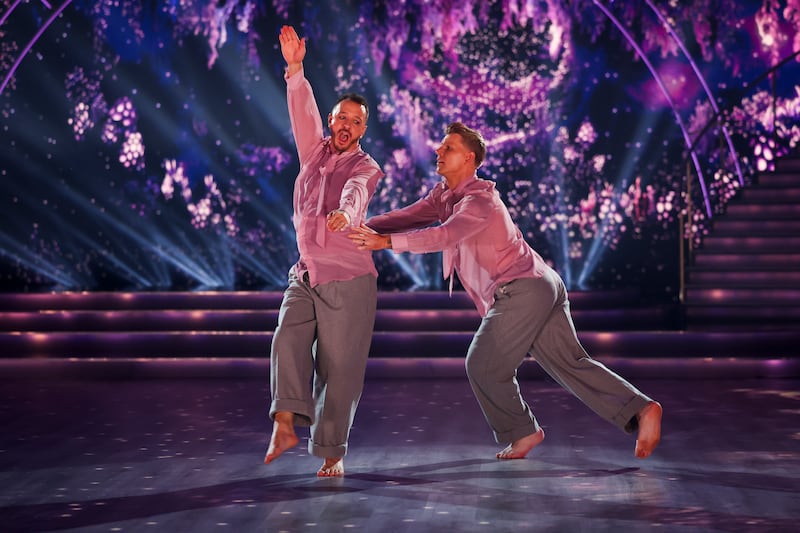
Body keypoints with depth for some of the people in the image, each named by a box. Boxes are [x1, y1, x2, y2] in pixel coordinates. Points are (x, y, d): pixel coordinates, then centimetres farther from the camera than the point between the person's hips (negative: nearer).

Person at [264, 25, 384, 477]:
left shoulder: (366, 168, -5)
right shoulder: (315, 151, 10)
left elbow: (356, 194, -29)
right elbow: (303, 113, -5)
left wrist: (344, 213, -52)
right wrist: (296, 69, -20)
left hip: (349, 280, -4)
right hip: (305, 277, 4)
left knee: (339, 368, -2)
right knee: (288, 341, -20)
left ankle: (333, 452, 7)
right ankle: (285, 425, -27)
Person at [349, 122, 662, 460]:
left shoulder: (479, 200, -15)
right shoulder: (445, 194, 15)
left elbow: (444, 235, -31)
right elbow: (408, 217, 11)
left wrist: (385, 241, -38)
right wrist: (364, 227, -2)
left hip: (523, 289, -10)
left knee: (484, 366, 0)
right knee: (570, 364, 7)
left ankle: (520, 432, 15)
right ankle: (640, 409, 1)